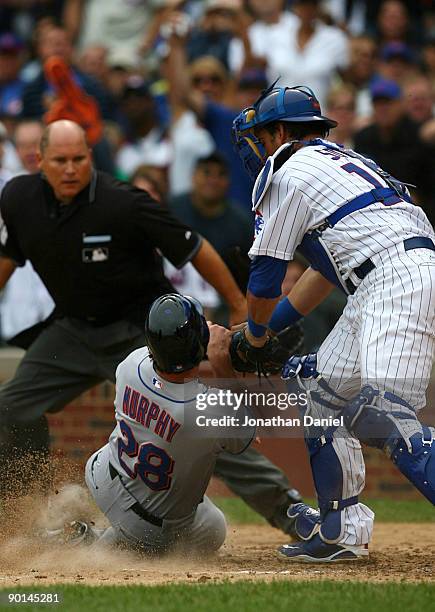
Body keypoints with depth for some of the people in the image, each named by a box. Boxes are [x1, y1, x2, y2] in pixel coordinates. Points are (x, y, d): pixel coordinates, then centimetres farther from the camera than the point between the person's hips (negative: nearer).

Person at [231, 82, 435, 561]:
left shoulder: (287, 173, 2)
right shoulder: (337, 161, 30)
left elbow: (265, 275, 6)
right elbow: (326, 270, 34)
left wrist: (255, 335, 24)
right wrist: (266, 328, 37)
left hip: (396, 280, -10)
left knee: (383, 411, -22)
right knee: (324, 389, 17)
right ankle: (343, 532, 18)